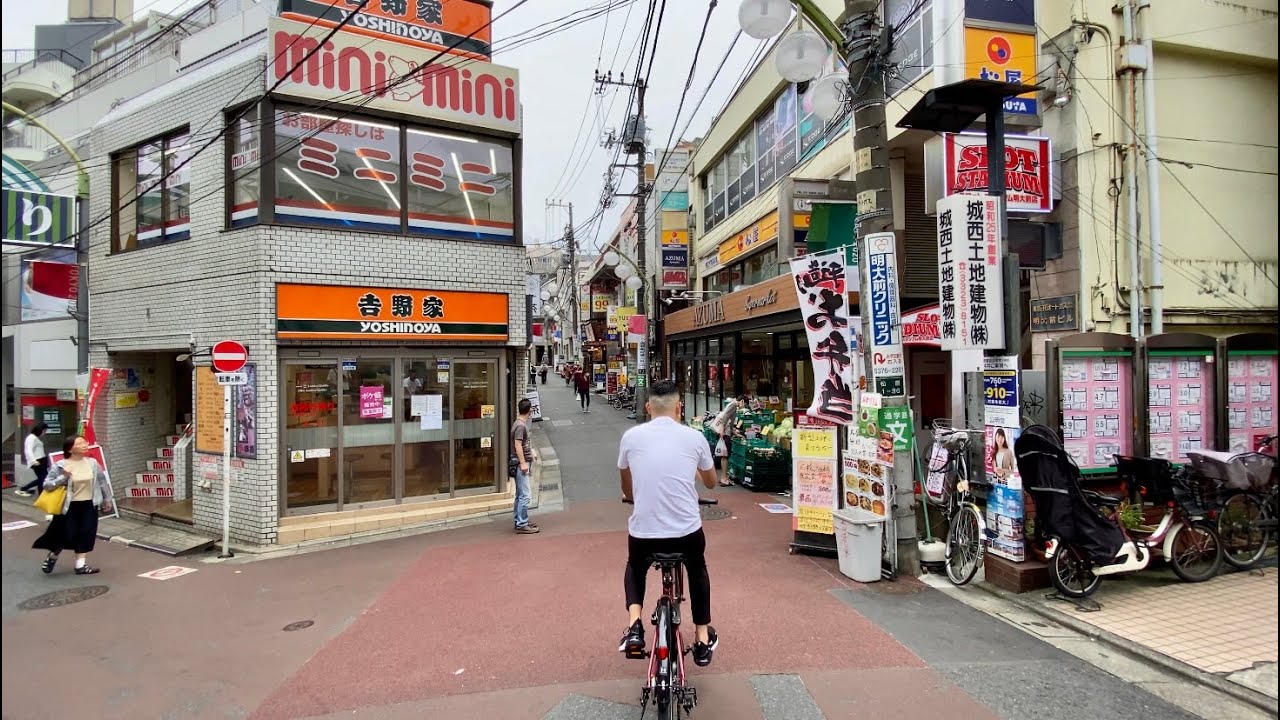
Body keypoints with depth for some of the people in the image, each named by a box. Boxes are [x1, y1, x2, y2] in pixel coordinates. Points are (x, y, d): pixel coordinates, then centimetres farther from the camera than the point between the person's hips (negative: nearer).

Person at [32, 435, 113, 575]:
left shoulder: (92, 463, -1)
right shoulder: (60, 466, -11)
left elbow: (102, 481, 9)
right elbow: (46, 484, -10)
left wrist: (107, 499, 14)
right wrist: (63, 477, -26)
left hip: (89, 505, 3)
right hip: (69, 506, -3)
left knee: (86, 534, 4)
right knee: (67, 535, 2)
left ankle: (81, 564, 15)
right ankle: (52, 555, 34)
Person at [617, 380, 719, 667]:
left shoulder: (631, 436, 0)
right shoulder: (695, 437, -1)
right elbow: (711, 482, 18)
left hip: (643, 531, 0)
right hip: (687, 530, 0)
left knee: (635, 569, 33)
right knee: (697, 570, 33)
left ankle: (634, 626, 13)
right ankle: (703, 640, 35)